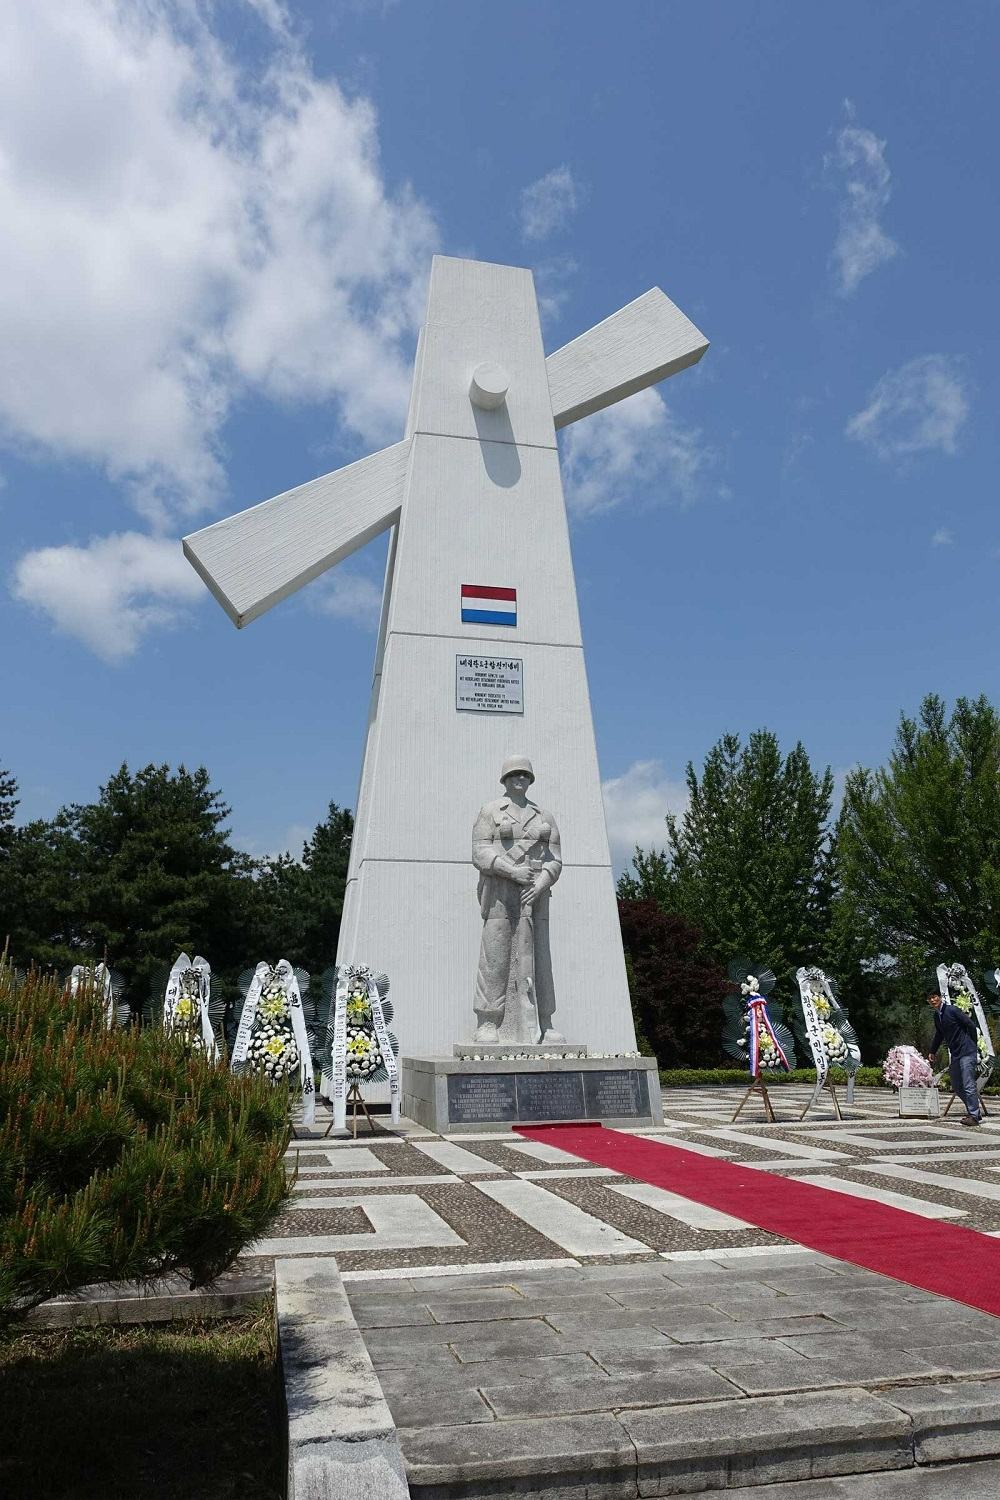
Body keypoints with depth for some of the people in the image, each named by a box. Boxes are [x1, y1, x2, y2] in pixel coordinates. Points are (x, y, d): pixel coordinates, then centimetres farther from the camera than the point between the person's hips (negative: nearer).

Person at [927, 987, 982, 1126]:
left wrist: (972, 1046, -3)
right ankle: (975, 1111, 23)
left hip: (966, 1052, -9)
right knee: (956, 1086, 11)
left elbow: (972, 1026, -11)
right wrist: (932, 1052, 25)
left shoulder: (952, 1010, -13)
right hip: (954, 1054, 9)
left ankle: (974, 1116, -1)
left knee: (968, 1085, -8)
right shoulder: (937, 1016, 11)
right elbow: (939, 1035, 25)